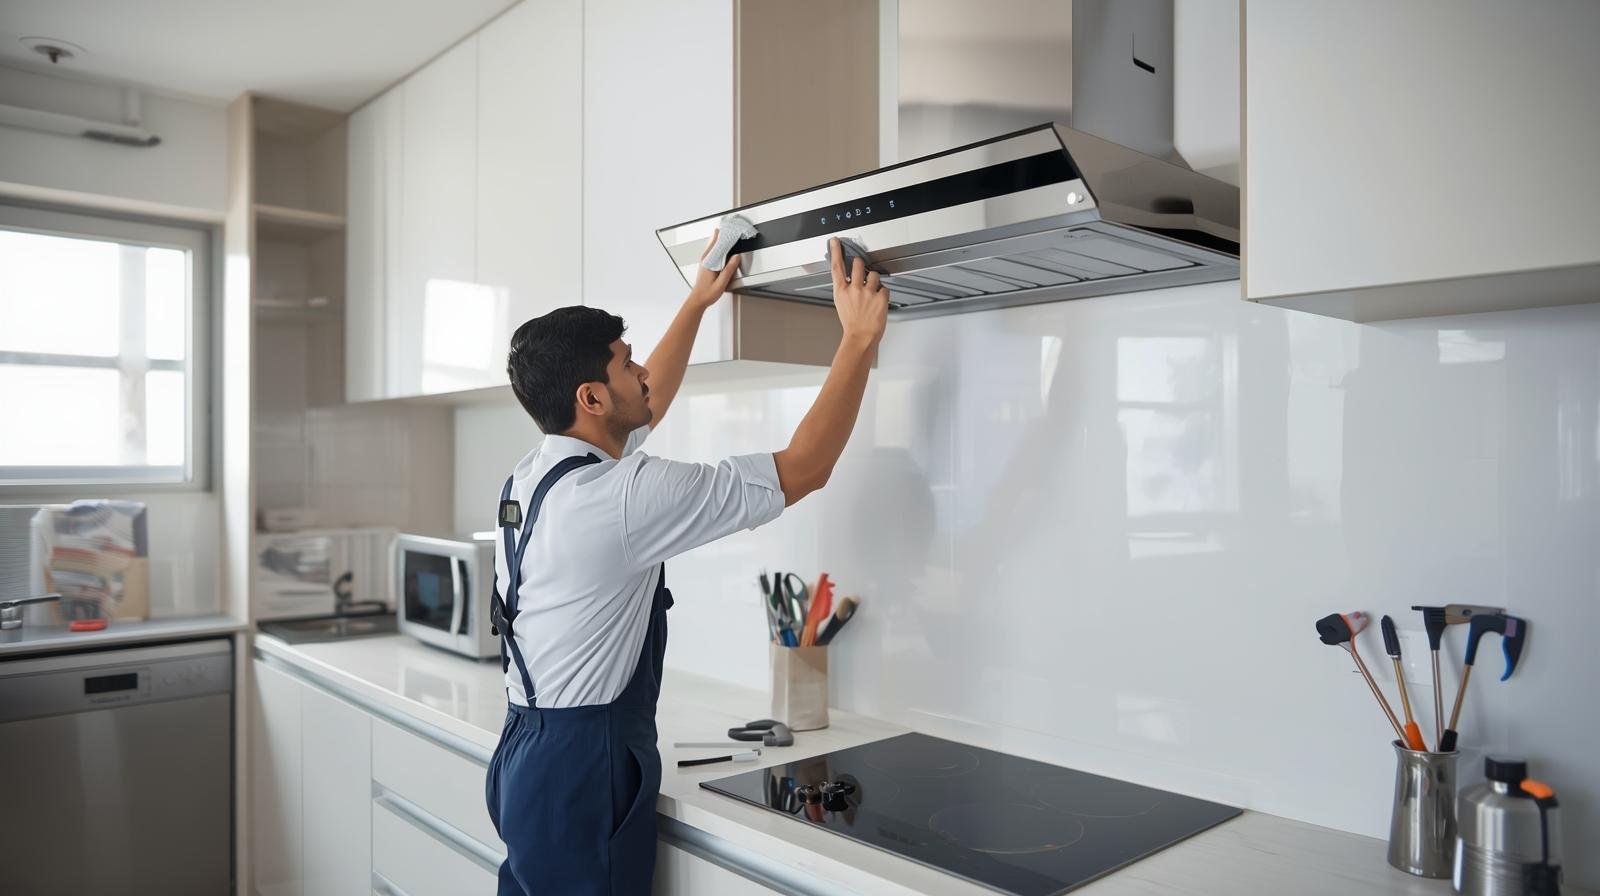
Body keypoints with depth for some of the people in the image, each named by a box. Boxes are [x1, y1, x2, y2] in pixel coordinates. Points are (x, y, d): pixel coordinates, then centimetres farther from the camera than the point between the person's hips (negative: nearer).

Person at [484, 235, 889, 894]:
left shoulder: (535, 473, 4)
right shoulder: (620, 495, -23)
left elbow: (646, 409, 22)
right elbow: (805, 468, -20)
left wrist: (697, 303, 28)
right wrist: (861, 337, -12)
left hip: (526, 754, 9)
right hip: (583, 768, -9)